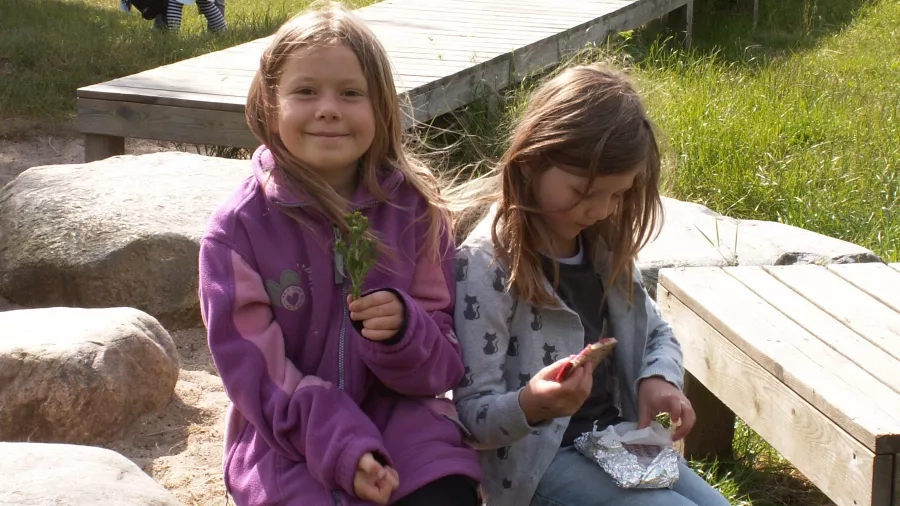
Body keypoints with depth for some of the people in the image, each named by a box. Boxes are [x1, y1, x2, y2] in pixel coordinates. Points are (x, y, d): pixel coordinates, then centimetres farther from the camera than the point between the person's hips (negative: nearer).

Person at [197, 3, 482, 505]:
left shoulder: (416, 210, -1)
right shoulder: (237, 229, -6)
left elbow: (444, 363, 1)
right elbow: (256, 370, -8)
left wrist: (403, 331, -21)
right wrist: (342, 449, -20)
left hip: (400, 417, 1)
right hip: (289, 438, -1)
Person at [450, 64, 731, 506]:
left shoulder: (605, 243, 3)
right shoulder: (486, 263, -19)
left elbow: (658, 334, 18)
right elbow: (473, 418, -17)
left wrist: (659, 379, -5)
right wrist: (531, 405, -39)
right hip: (538, 461, -7)